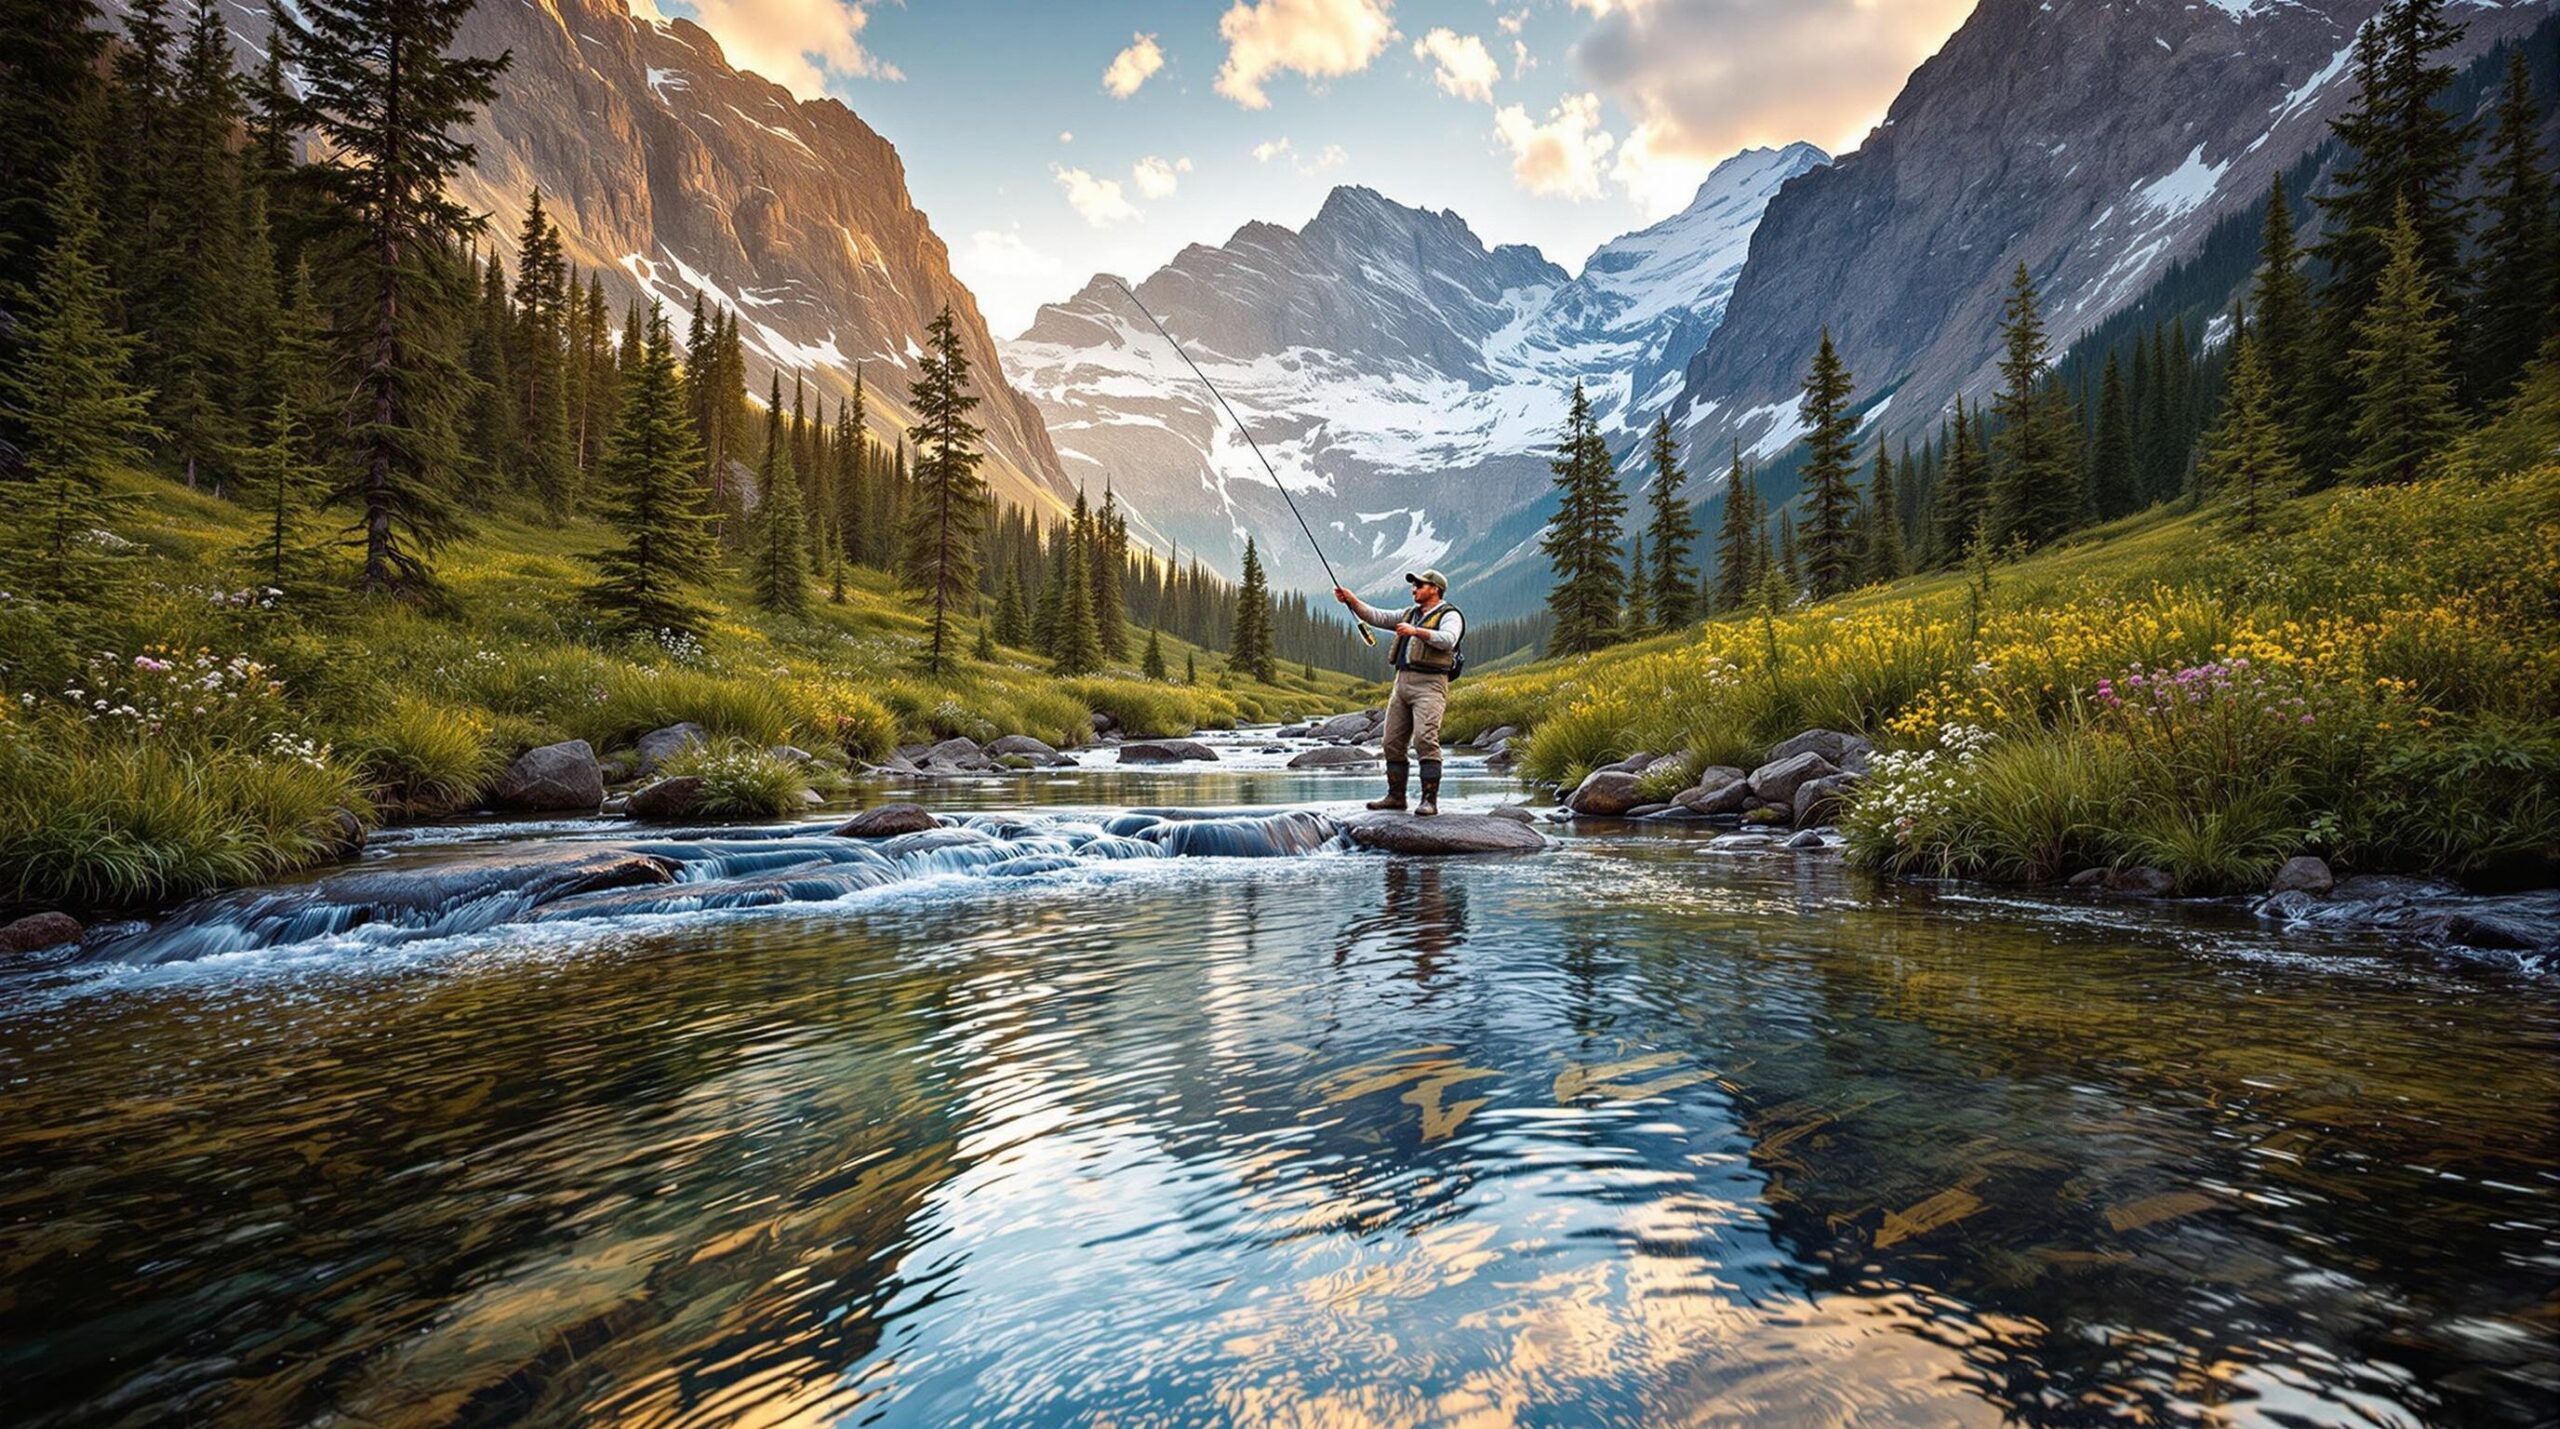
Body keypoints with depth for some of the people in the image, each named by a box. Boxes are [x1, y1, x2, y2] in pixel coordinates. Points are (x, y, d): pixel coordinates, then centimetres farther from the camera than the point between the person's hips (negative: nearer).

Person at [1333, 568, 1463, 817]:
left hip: (1429, 685, -8)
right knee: (1393, 742, 6)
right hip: (1402, 683, 8)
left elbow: (1447, 640, -20)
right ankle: (1395, 796, 15)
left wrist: (1416, 631, -26)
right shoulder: (1410, 613, 23)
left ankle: (1430, 800, -17)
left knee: (1425, 739, -19)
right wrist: (1352, 600, 6)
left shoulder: (1449, 616, 0)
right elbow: (1377, 617, 17)